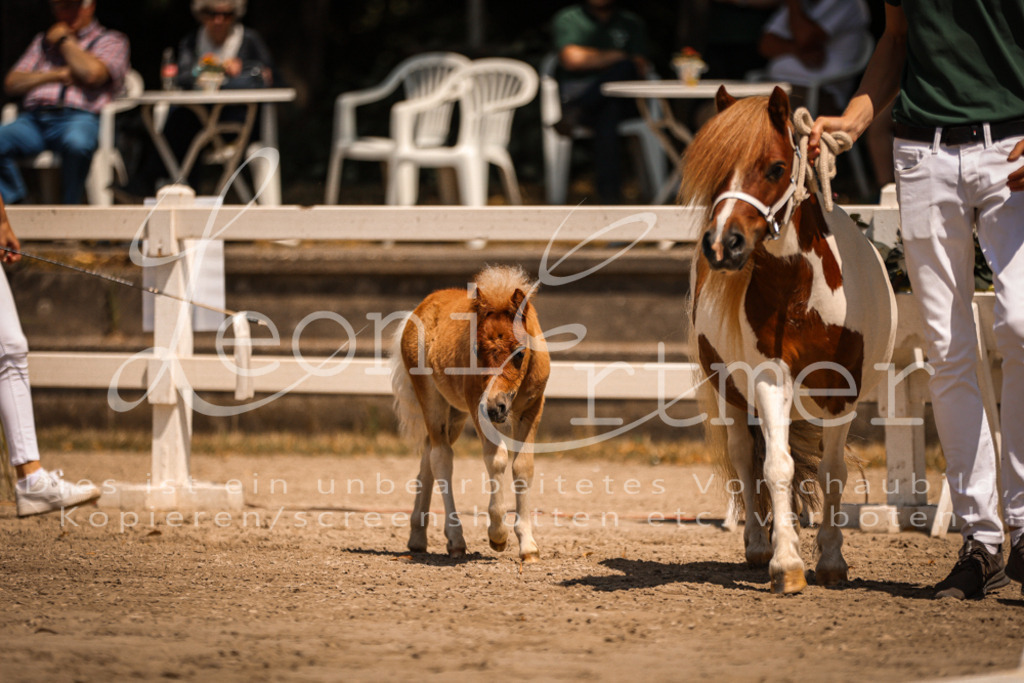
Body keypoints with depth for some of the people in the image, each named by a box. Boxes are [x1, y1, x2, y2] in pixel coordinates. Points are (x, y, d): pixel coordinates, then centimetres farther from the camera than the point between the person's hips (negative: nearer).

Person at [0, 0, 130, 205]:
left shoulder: (111, 40, 17)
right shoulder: (43, 40, 31)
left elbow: (91, 74, -5)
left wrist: (64, 40, 9)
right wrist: (56, 75, 4)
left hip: (79, 117, -4)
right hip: (34, 118, 4)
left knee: (77, 143, -41)